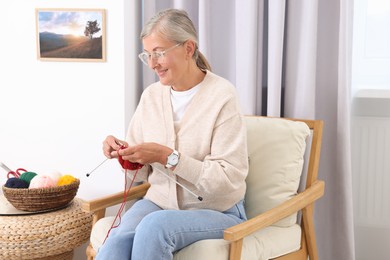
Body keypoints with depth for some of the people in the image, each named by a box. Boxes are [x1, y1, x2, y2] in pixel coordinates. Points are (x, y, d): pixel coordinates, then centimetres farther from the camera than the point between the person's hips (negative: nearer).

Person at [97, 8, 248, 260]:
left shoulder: (222, 96, -12)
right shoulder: (151, 96, 5)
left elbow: (229, 179, -17)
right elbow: (143, 171, 11)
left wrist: (167, 156, -23)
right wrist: (124, 153, -11)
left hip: (216, 211, -3)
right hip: (159, 202, 4)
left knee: (154, 225, -33)